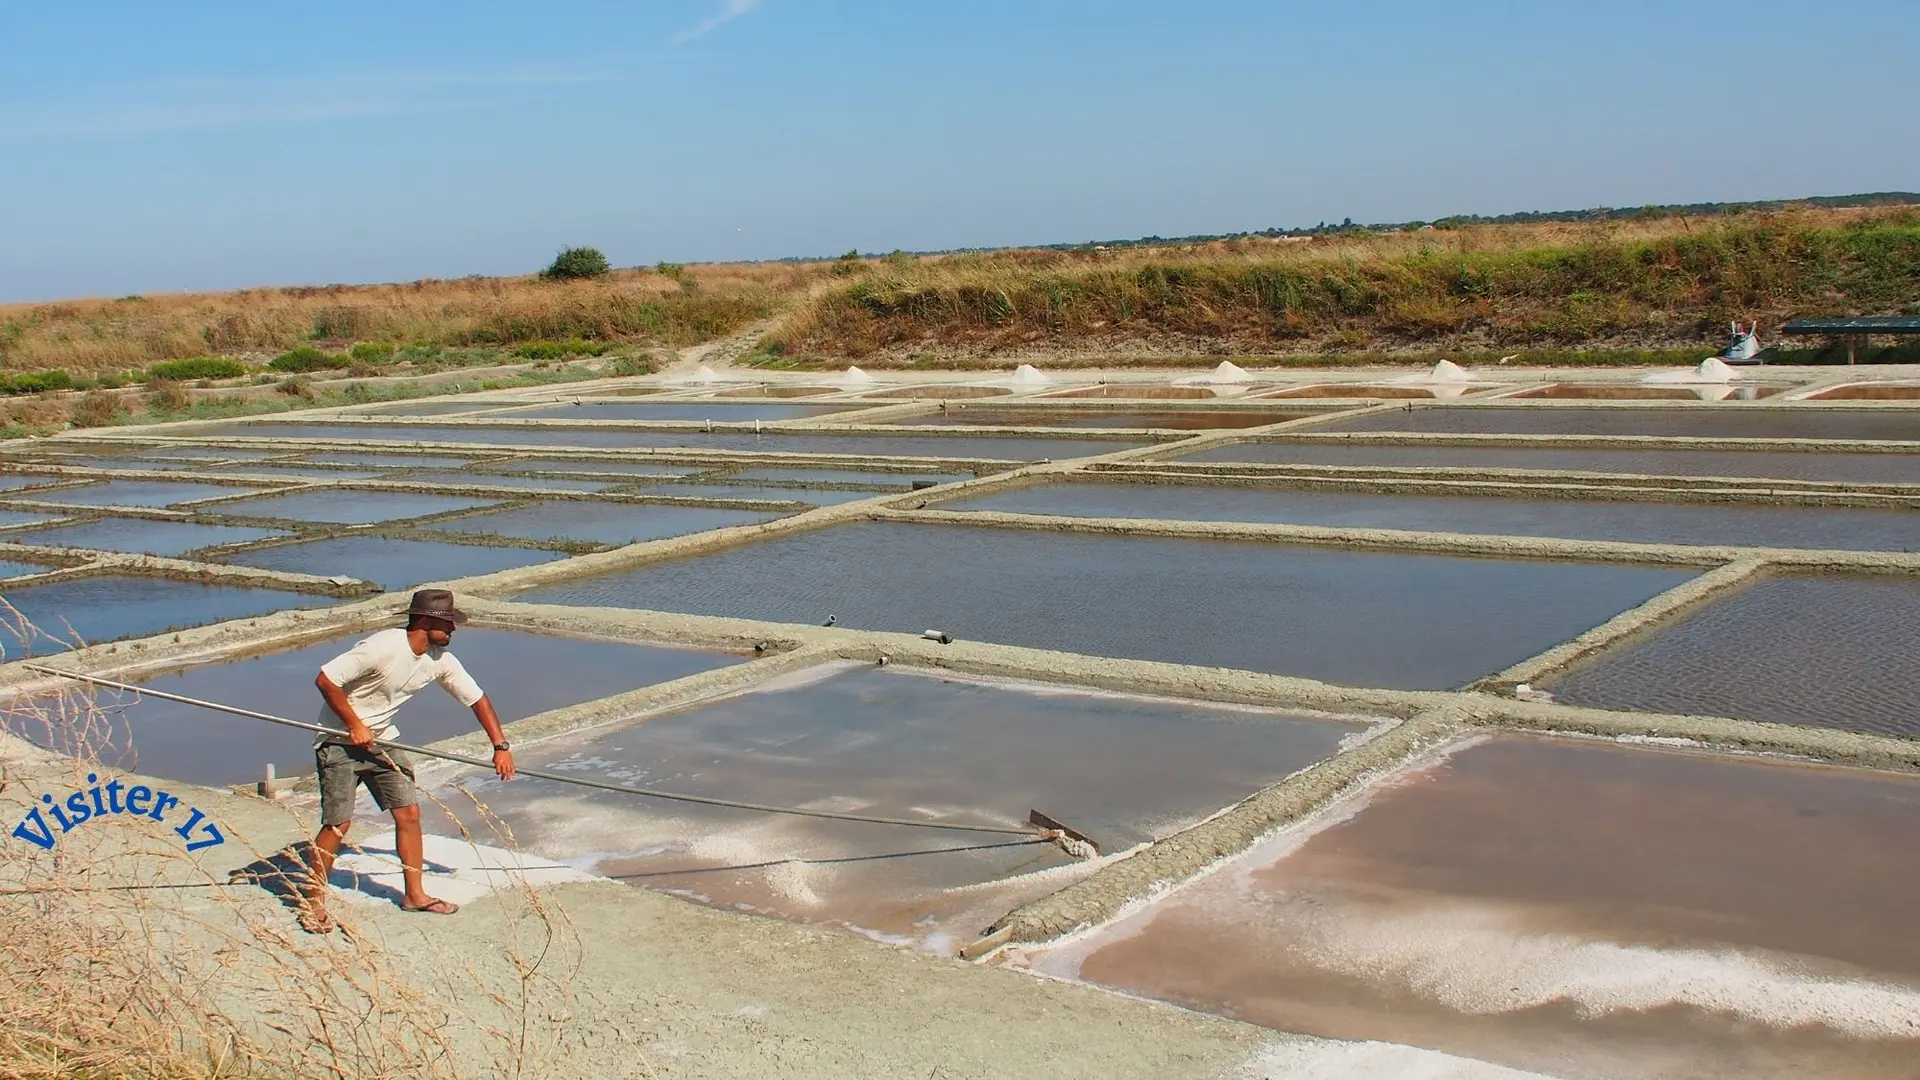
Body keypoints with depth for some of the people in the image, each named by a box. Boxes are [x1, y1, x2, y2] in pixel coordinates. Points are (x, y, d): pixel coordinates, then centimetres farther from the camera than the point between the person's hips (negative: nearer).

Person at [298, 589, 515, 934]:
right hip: (339, 740, -7)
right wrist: (355, 725, -21)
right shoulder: (382, 647, -27)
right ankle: (313, 902, 8)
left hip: (381, 738, 7)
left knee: (409, 812, 2)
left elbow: (476, 698, 4)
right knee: (338, 823, -9)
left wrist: (501, 746, -2)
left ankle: (414, 894, 16)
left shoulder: (440, 660, -5)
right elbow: (325, 679, -25)